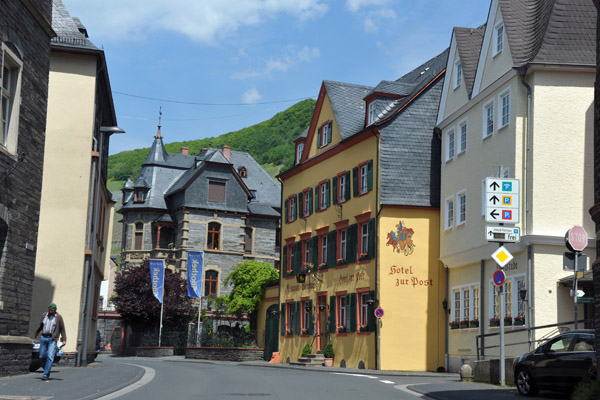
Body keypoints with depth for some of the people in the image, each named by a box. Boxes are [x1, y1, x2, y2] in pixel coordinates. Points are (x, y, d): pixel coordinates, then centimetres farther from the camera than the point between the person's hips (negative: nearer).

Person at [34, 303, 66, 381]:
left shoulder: (58, 317, 0)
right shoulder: (44, 315, 10)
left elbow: (62, 329, 0)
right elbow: (40, 326, 21)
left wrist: (64, 340, -7)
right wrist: (36, 335, 26)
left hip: (53, 339, -4)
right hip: (43, 338, 4)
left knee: (50, 357, -13)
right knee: (42, 357, 5)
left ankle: (45, 375, -12)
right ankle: (47, 371, 24)